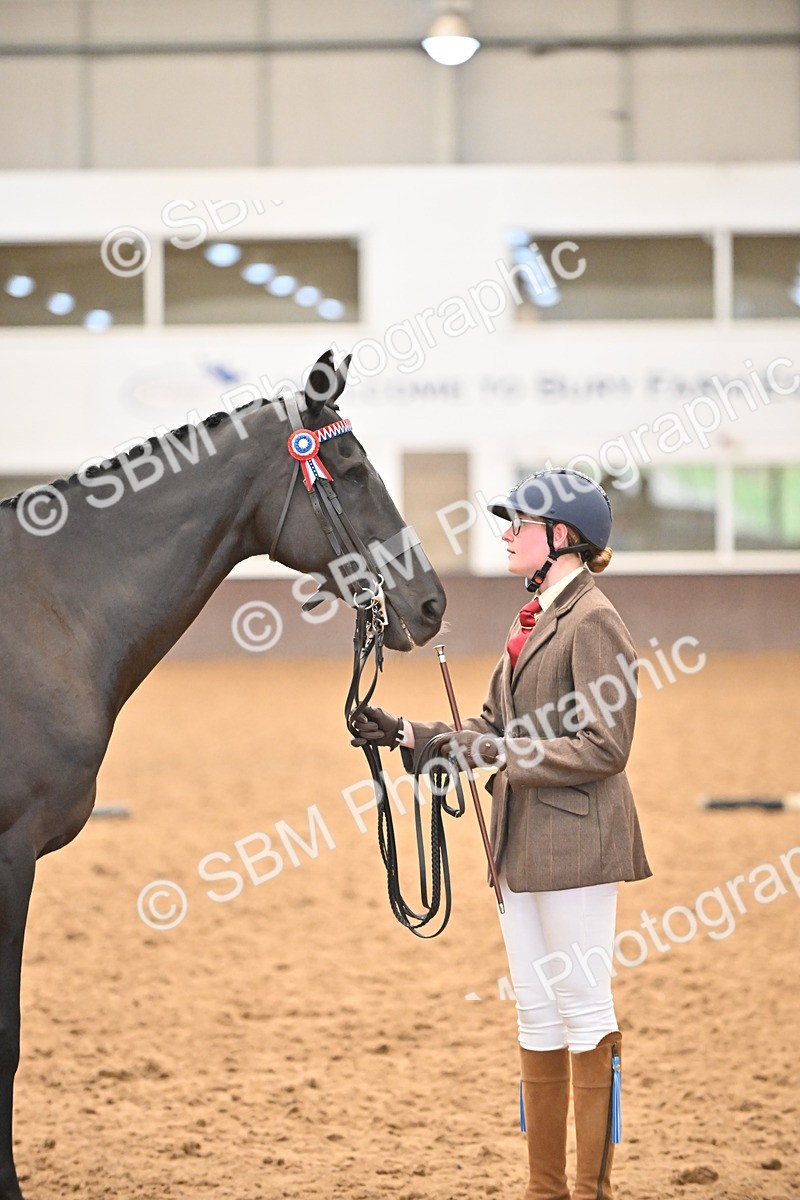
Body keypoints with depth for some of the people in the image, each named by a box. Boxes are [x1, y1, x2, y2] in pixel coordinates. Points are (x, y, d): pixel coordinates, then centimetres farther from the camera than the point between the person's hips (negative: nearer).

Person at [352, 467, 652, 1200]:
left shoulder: (593, 622, -13)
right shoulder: (534, 620, 15)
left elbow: (603, 748, -19)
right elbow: (496, 727, 17)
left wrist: (503, 752, -19)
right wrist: (407, 735, 8)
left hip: (577, 846, -9)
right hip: (524, 848, 10)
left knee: (586, 1012, -2)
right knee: (537, 1017, 13)